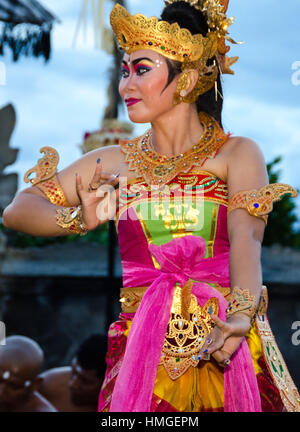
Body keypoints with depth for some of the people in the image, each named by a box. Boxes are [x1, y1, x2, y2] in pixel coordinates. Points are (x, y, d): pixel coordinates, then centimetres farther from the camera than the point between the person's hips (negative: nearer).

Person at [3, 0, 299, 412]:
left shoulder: (237, 154, 1)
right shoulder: (114, 163, 10)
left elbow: (246, 238, -15)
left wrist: (240, 316, -33)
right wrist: (80, 220, -11)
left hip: (226, 350, -2)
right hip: (142, 356, 2)